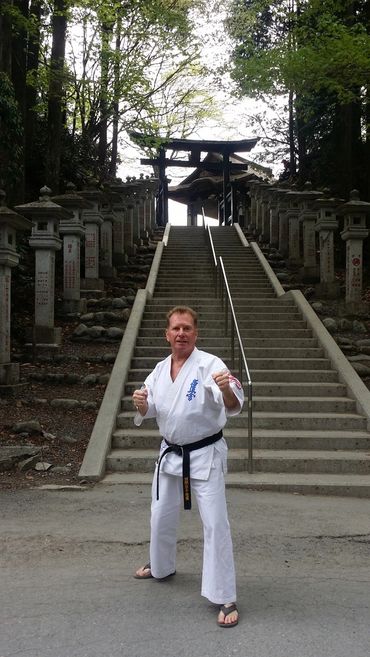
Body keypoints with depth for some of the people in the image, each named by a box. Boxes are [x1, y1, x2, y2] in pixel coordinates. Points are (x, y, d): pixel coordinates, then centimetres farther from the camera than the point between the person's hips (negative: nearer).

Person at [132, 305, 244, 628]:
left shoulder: (210, 365, -17)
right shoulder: (160, 369, 2)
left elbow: (233, 406, -30)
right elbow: (148, 412, 8)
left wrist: (227, 389, -53)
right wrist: (141, 404, -16)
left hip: (205, 455, -6)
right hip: (171, 453, 6)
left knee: (215, 524, -7)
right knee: (161, 516, 21)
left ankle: (226, 598, 5)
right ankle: (162, 566, 48)